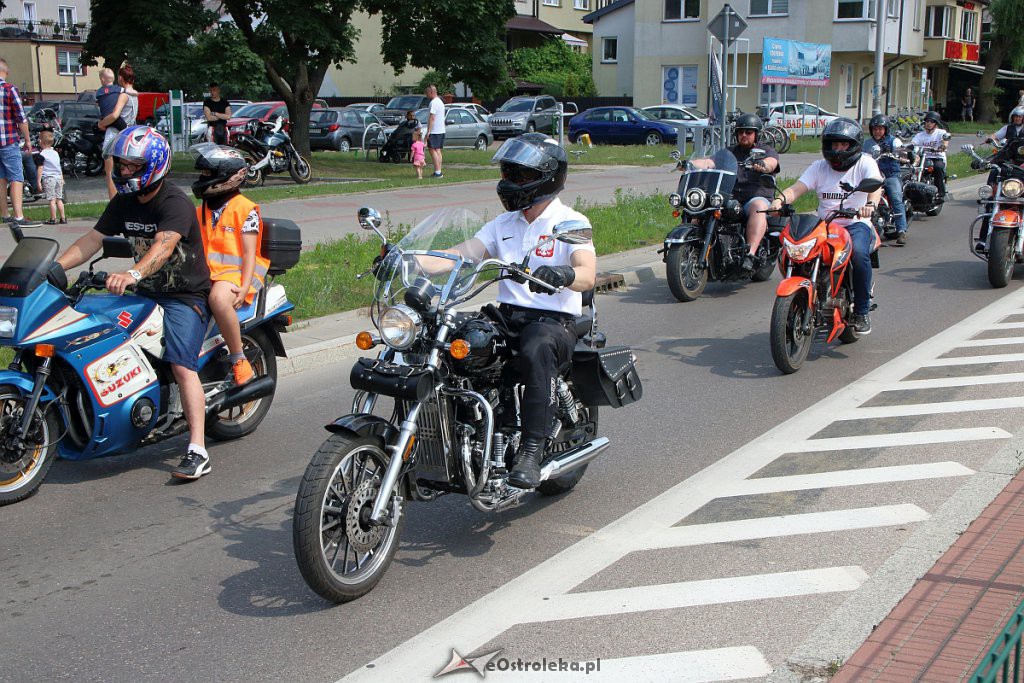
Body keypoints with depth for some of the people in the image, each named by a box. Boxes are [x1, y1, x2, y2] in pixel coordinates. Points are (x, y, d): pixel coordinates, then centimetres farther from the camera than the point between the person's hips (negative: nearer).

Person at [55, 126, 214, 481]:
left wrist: (133, 274, -52)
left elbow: (163, 246, -35)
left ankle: (197, 451, -25)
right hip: (145, 292, 8)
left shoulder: (176, 203, -18)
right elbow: (93, 239, 3)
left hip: (186, 296, -8)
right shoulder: (123, 203, 7)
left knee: (182, 366, -21)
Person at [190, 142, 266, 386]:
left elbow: (250, 252, -9)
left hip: (235, 272, -7)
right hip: (207, 272, 7)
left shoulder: (245, 209, -3)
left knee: (218, 298, -39)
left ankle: (239, 360, -26)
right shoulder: (201, 210, 19)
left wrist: (245, 287, -21)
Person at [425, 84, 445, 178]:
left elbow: (432, 118, -21)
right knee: (438, 151, 11)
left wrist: (428, 131, -21)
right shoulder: (440, 102, 18)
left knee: (432, 150, -9)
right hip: (441, 130, 10)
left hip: (434, 131, -10)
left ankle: (437, 172, -13)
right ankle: (439, 172, 11)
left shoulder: (433, 102, -14)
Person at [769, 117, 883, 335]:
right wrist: (780, 199, -24)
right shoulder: (819, 167, 13)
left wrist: (870, 204, -41)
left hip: (856, 224, -3)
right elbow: (797, 188, -1)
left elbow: (876, 185, -17)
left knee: (859, 253, -35)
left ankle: (862, 311, -20)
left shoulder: (864, 163, 3)